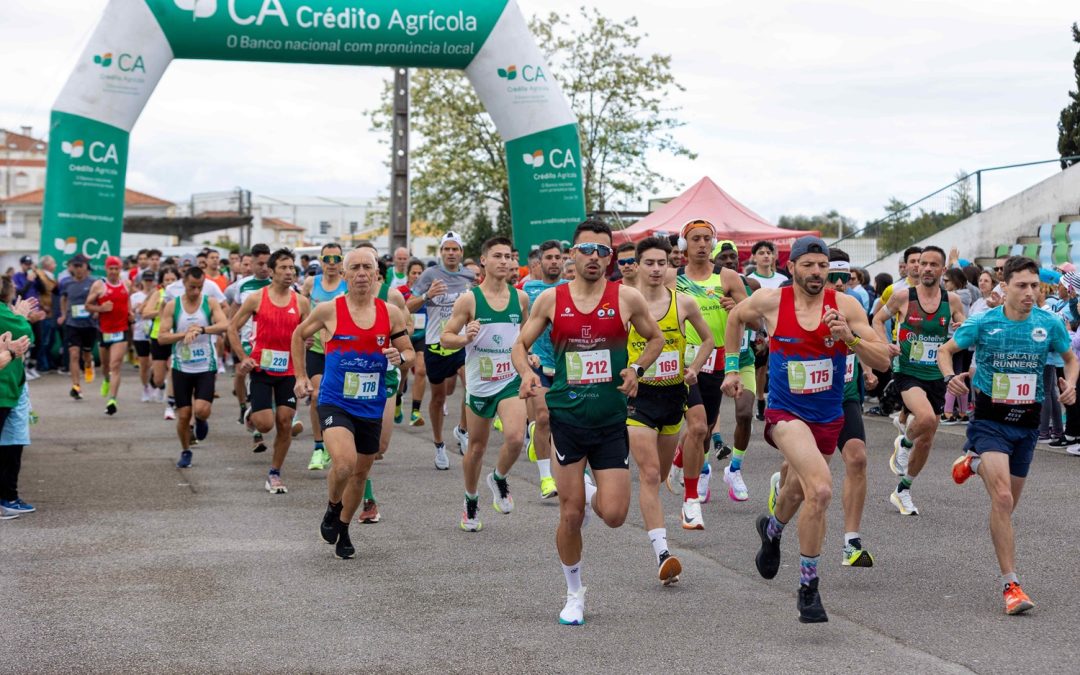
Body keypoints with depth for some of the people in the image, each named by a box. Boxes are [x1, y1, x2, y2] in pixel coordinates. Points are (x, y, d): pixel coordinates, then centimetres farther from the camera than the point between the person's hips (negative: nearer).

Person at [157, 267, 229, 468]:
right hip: (182, 367, 1)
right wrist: (185, 334, -20)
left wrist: (201, 329, -32)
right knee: (183, 415, 2)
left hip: (206, 367, -1)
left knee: (202, 410, -16)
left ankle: (201, 421, 21)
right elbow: (161, 337, -6)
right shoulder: (172, 306, -1)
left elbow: (224, 325, -19)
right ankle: (185, 452, 24)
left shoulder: (210, 303, -2)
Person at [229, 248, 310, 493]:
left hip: (288, 371, 2)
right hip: (261, 369, -2)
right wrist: (244, 357, -5)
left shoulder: (301, 302, 1)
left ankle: (275, 473, 15)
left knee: (285, 422, 1)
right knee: (265, 423, -10)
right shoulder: (256, 299, -4)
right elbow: (233, 327, 3)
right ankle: (252, 415, 27)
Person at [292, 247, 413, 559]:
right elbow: (298, 335, 11)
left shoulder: (390, 313, -1)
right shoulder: (329, 310, -6)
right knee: (344, 463, -25)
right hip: (334, 402, -3)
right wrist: (301, 376, 9)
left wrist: (400, 358, -15)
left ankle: (342, 530, 37)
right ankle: (332, 508, 6)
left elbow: (409, 352, 8)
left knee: (361, 472, 14)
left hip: (372, 407, 4)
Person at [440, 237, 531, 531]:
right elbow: (445, 338, -6)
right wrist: (466, 338, -25)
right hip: (479, 383, -1)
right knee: (476, 446, 10)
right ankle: (471, 502, 32)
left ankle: (499, 479, 10)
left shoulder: (520, 297, 1)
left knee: (515, 437, -21)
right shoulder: (469, 300, -9)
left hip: (512, 380, 1)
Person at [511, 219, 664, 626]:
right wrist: (526, 372, -11)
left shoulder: (627, 299, -1)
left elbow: (656, 339, 13)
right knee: (570, 514, 1)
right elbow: (520, 344, 9)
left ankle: (590, 494, 31)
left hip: (611, 421, 0)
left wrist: (637, 369, -4)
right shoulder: (551, 299, 0)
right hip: (567, 416, 0)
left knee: (613, 515, -6)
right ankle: (574, 593, 21)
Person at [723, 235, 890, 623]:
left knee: (802, 489, 26)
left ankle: (772, 529, 63)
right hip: (787, 413, -4)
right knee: (821, 490, -26)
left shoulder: (845, 306, -9)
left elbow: (882, 361, -11)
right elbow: (736, 318, 13)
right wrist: (731, 368, 13)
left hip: (829, 417, 4)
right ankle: (808, 587, -14)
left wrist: (850, 337, -28)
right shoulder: (769, 302, -10)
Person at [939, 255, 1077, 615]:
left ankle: (973, 463, 47)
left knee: (1007, 504, 16)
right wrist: (951, 378, -16)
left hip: (1027, 423, 4)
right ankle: (1010, 585, -16)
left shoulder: (1050, 324, -3)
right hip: (990, 420, -4)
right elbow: (946, 350, 4)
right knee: (1002, 499, -20)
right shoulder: (983, 323, -10)